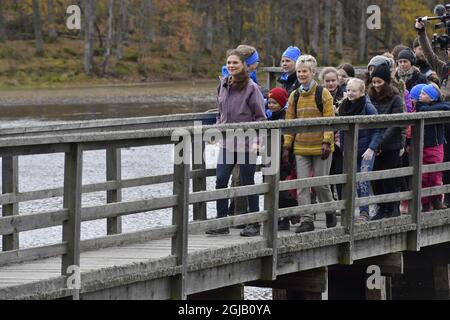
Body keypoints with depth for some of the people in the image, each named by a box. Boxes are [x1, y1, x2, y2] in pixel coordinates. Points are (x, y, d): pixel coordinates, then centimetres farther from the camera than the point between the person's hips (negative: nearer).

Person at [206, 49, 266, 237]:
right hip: (226, 142, 5)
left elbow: (261, 117, -7)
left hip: (246, 143, -5)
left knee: (247, 183, 2)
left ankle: (254, 224, 13)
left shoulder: (251, 88, -8)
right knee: (220, 181, -3)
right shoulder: (224, 85, 9)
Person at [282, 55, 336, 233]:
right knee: (302, 185, -2)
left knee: (321, 184, 3)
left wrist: (326, 142, -16)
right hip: (301, 147, 4)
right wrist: (287, 146, 6)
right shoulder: (294, 96, 9)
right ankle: (307, 220, 1)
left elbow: (329, 120, -6)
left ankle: (330, 213, 26)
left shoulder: (323, 94, -3)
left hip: (319, 147, -4)